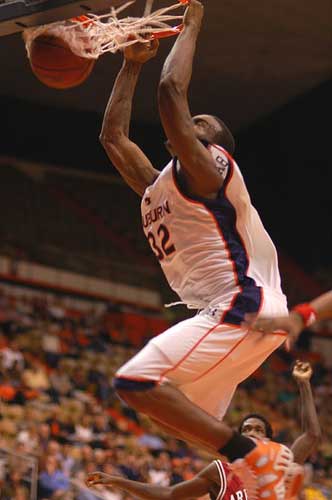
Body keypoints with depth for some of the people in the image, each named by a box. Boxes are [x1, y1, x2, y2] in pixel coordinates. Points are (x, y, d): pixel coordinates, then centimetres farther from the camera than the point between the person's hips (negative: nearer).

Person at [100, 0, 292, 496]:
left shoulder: (205, 166, -3)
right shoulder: (155, 186, 22)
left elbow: (171, 91, -15)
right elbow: (112, 136, 28)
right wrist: (131, 64, 31)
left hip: (243, 306, -10)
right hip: (225, 313, 10)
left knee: (136, 381, -20)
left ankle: (251, 457, -22)